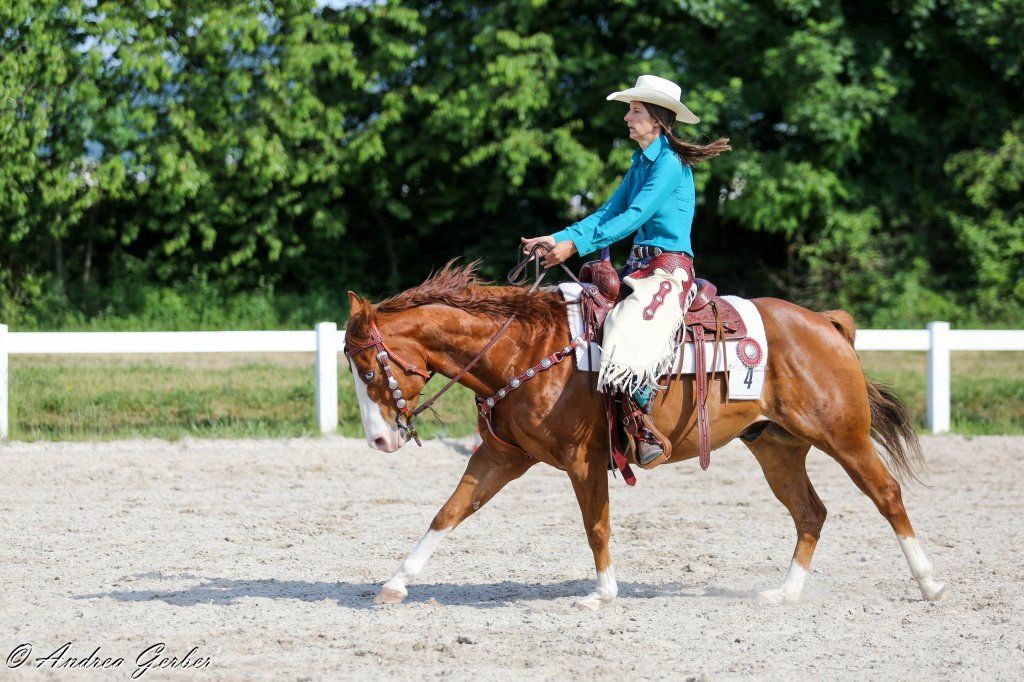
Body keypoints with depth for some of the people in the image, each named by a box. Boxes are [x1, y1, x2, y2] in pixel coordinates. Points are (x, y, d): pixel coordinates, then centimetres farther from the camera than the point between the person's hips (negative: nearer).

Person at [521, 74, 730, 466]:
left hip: (669, 268, -10)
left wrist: (577, 244, -25)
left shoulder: (669, 163, -12)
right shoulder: (641, 164, 16)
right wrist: (557, 239, 3)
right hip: (641, 265, 10)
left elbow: (633, 217, -21)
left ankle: (648, 434, -26)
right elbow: (608, 213, 14)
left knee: (628, 334, -30)